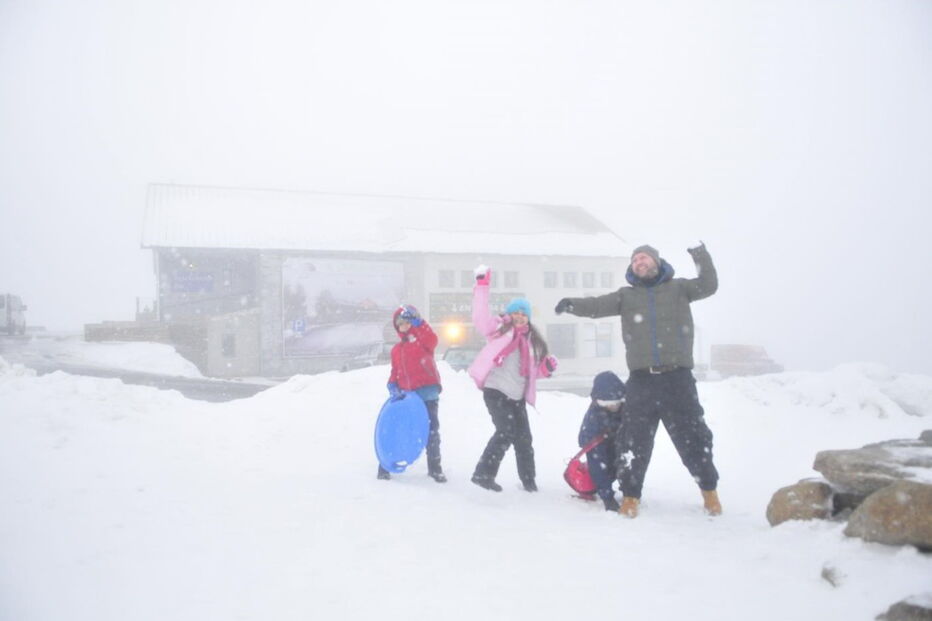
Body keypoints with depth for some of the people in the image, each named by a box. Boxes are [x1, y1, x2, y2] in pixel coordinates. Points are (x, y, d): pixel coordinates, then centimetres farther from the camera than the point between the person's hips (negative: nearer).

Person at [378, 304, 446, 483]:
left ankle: (435, 468, 14)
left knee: (431, 431, 3)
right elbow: (395, 372, 15)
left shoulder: (422, 340, 2)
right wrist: (393, 386, -3)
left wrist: (418, 323, -26)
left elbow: (432, 340, -23)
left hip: (427, 394, -4)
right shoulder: (396, 349, 15)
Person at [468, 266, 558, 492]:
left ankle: (528, 479, 23)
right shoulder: (499, 328, 1)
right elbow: (480, 317, -17)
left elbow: (532, 370, 21)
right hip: (495, 389, -6)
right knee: (506, 431, -17)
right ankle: (484, 473, -9)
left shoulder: (531, 339, 16)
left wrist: (547, 366, -1)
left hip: (517, 395, 6)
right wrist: (482, 285, -20)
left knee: (524, 437, 9)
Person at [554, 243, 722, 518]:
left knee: (693, 437, 8)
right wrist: (573, 304, -22)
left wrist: (701, 256, -19)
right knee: (634, 440, 3)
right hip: (642, 380, 1)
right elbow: (599, 305, -3)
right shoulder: (627, 295, 11)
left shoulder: (678, 288, 9)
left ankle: (709, 490, 25)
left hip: (678, 377, -1)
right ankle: (630, 496, 14)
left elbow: (708, 286, -4)